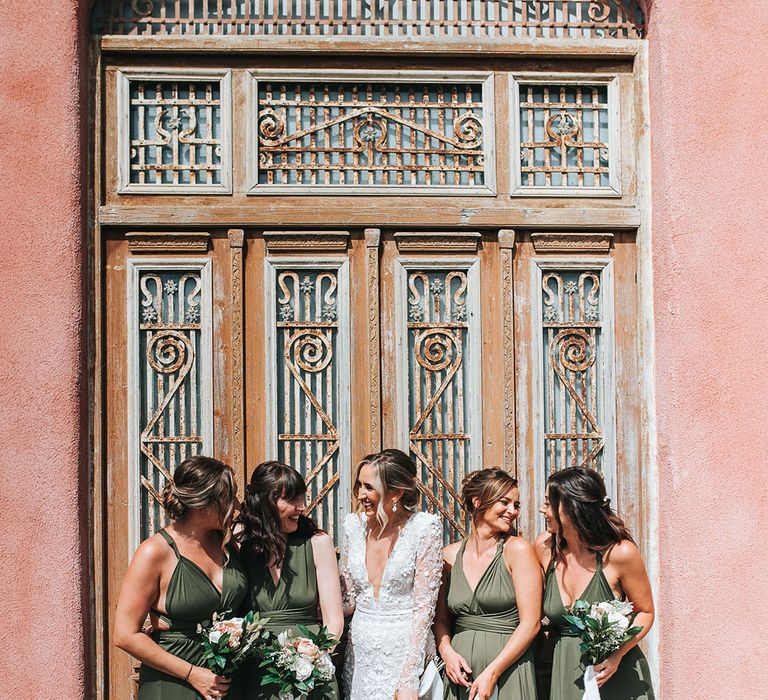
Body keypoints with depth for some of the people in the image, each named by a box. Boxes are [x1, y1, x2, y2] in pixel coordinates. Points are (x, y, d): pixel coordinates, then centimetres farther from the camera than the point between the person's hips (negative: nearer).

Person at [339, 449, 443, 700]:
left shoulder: (425, 527, -11)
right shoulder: (354, 524, 4)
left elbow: (423, 607, -12)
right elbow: (348, 598, 11)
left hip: (406, 652, -4)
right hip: (359, 650, 4)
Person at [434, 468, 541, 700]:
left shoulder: (517, 549, -5)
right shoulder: (450, 555, 4)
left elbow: (530, 623, -10)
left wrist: (492, 673, -15)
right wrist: (446, 651, -6)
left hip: (507, 670, -3)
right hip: (461, 674, 3)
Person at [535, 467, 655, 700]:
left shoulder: (620, 553, -16)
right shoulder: (545, 546, -4)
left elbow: (645, 612, -5)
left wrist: (617, 654, -19)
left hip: (615, 674, -4)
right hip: (563, 670, 4)